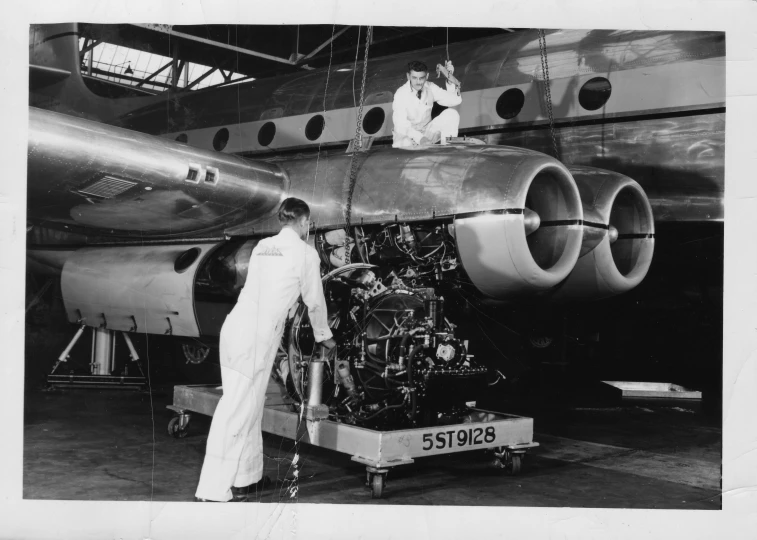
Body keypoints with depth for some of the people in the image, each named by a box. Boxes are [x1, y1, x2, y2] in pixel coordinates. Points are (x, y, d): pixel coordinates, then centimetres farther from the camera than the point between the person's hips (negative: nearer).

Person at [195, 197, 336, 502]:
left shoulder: (262, 246, 19)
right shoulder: (305, 253, 0)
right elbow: (314, 301, 9)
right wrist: (324, 336, 28)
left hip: (235, 326, 8)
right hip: (257, 336, -7)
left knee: (249, 406, 17)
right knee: (238, 410, -6)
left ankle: (247, 476, 27)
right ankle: (214, 491, -5)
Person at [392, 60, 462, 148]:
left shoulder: (430, 88, -6)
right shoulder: (400, 94, -19)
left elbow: (456, 100, -10)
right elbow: (401, 124, -28)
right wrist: (420, 138, -43)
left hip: (427, 132, 5)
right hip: (406, 134, -4)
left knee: (451, 114, -16)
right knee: (406, 143, -41)